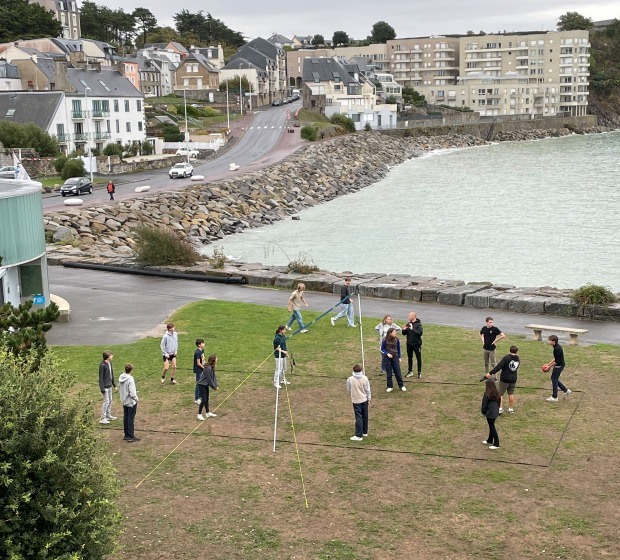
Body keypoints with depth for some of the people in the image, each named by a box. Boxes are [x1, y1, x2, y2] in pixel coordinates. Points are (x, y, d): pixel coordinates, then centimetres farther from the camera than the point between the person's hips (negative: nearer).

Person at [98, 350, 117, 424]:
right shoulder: (102, 365, -19)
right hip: (105, 387, -8)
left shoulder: (110, 363, 5)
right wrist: (102, 388, -20)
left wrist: (114, 384, 21)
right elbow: (100, 377, -18)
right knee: (106, 401, -7)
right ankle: (102, 418, 0)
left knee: (110, 400, 17)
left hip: (109, 385, 8)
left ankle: (108, 415, 31)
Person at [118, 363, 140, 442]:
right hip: (131, 402, -7)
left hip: (124, 401, 7)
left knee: (126, 418, 14)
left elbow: (119, 389, 9)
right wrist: (136, 399, -8)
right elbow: (132, 393, -24)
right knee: (131, 418, -1)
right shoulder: (130, 380, -25)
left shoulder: (121, 378, -1)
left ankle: (127, 434, 23)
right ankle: (131, 436, 3)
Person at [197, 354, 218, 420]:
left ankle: (207, 413, 27)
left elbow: (214, 376, 3)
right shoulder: (208, 368, -27)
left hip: (206, 385, 9)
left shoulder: (212, 367, 1)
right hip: (202, 385, -9)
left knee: (207, 399, 16)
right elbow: (209, 379, -23)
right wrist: (214, 387, -13)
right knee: (204, 400, -7)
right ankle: (199, 414, 4)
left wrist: (216, 385, -5)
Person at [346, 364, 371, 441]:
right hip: (364, 400, 3)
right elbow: (368, 390, -2)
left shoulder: (350, 379, -15)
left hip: (356, 400, -3)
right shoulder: (365, 378, -10)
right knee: (365, 416, 16)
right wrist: (368, 398, 12)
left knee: (358, 417, -2)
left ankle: (358, 435, -3)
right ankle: (365, 432, 28)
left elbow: (348, 389, -1)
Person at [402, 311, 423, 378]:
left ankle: (419, 373, 10)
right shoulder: (408, 324, 6)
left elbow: (420, 333, -24)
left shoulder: (418, 324, -11)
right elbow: (404, 333, 10)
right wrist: (404, 330, -11)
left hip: (416, 344, -5)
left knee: (418, 358, 1)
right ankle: (410, 371, 24)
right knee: (409, 358, 13)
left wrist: (412, 329, -30)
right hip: (409, 344, 5)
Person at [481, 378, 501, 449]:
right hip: (495, 412, 7)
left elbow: (484, 404, -11)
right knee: (491, 426, 22)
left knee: (492, 427, -2)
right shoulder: (497, 393, 0)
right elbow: (498, 403, 12)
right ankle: (490, 440, 37)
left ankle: (496, 444, -2)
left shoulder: (487, 394, -19)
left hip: (489, 413, -7)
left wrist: (483, 411, 4)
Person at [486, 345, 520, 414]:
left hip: (505, 379, -6)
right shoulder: (518, 359, 3)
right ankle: (511, 408, 23)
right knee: (511, 394, 17)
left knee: (500, 393, 1)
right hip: (513, 379, 6)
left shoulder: (506, 358, -16)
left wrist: (490, 373, -22)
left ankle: (500, 408, -6)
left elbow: (499, 366, -22)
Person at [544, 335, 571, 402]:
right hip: (558, 365, 10)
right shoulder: (556, 347, 6)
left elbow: (556, 361, -24)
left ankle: (554, 397, 9)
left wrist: (549, 367, -14)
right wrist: (549, 364, 15)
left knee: (554, 380, 0)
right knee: (553, 378, 19)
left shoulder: (557, 349, -26)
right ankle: (566, 390, 26)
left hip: (559, 366, -10)